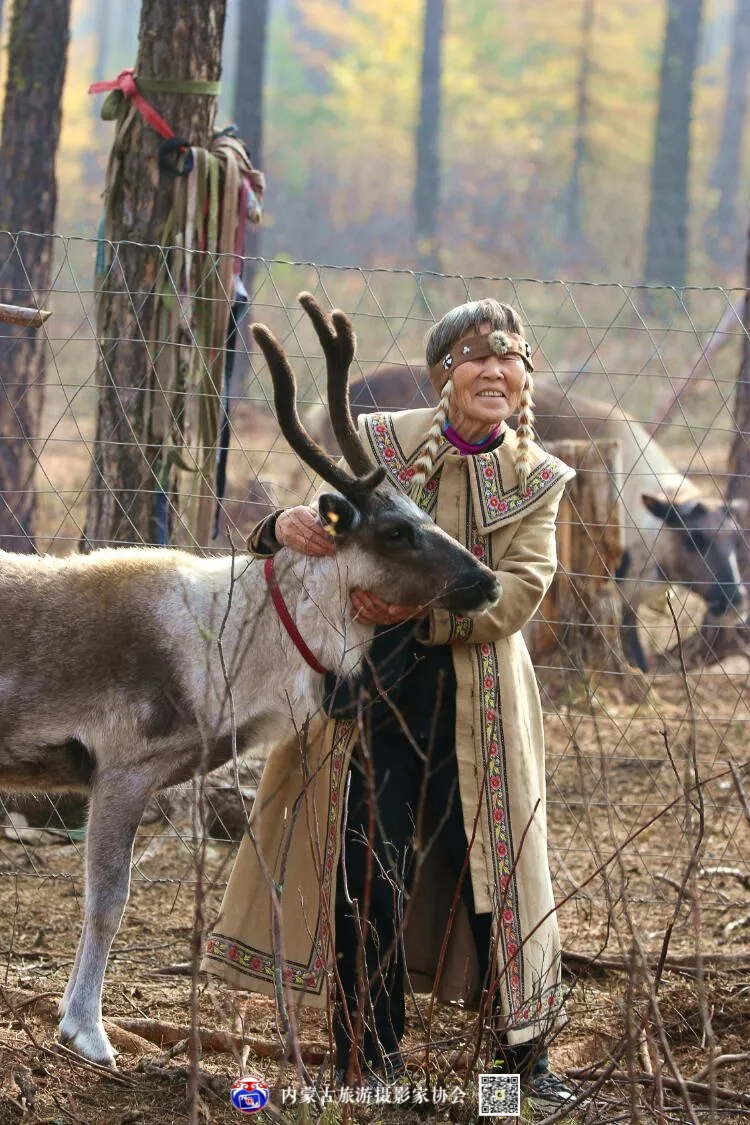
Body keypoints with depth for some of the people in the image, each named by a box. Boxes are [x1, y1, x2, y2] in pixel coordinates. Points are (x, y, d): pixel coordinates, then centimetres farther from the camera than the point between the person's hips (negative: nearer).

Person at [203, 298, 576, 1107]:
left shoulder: (536, 481, 1)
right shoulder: (378, 446, 0)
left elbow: (516, 594, -11)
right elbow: (328, 544, 2)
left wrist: (420, 607, -26)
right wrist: (286, 531, -23)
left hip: (479, 705, 1)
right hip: (376, 697, -1)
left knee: (498, 872, 7)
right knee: (368, 879, -3)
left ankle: (524, 1051, 21)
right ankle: (368, 1062, 10)